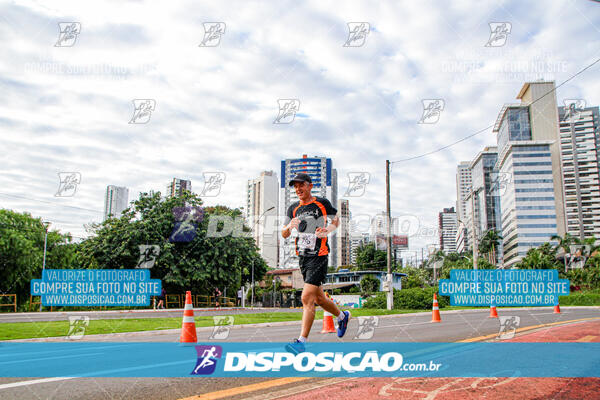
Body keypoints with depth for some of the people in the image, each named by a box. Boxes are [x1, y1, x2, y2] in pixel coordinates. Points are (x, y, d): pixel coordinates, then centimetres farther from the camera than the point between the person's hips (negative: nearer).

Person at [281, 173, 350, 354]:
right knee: (318, 298, 17)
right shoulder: (293, 209, 9)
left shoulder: (323, 203, -3)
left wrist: (326, 230, -10)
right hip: (302, 257, 6)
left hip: (319, 256, -6)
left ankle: (302, 341, -13)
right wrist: (289, 226, -15)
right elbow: (284, 234, 8)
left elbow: (336, 220, 11)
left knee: (307, 298, -15)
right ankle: (342, 316, 43)